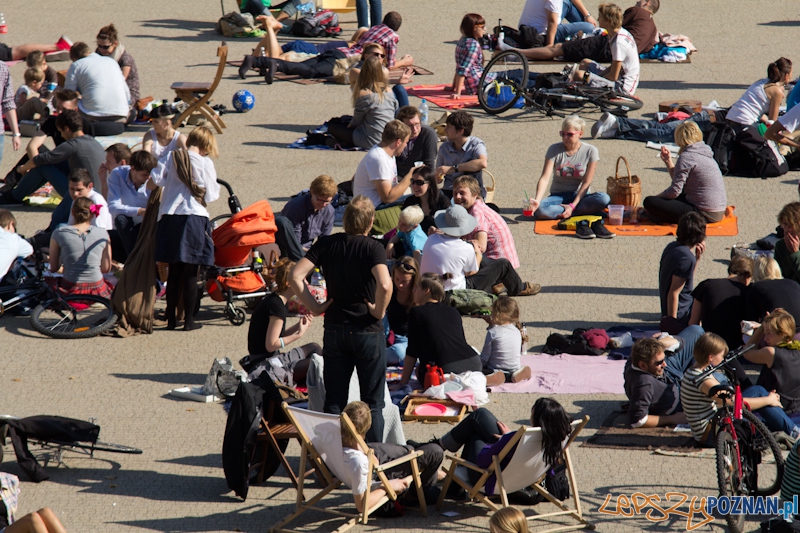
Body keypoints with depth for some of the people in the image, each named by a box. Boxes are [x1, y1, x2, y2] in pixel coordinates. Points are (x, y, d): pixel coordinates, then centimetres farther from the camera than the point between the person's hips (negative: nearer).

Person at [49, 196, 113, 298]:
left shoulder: (59, 234, -5)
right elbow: (106, 269, 3)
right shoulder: (102, 234, -3)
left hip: (71, 290, -2)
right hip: (97, 291, 2)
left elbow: (53, 268, 2)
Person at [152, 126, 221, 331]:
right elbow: (211, 195, -4)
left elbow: (155, 179, -4)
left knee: (174, 271, 13)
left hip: (170, 217, 4)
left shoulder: (172, 157, 3)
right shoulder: (205, 163, -5)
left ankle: (171, 319, 16)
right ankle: (189, 320, 4)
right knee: (191, 273, 2)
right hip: (194, 217, -4)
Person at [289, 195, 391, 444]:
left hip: (334, 330, 3)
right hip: (367, 330, -3)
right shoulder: (372, 248, -13)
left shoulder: (327, 244, -1)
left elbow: (295, 277, -8)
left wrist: (314, 307, -2)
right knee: (372, 403, 7)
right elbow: (385, 285, -30)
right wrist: (378, 311, -13)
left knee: (334, 401, 11)